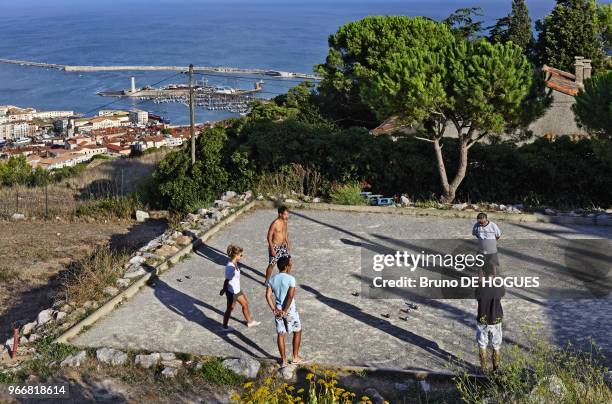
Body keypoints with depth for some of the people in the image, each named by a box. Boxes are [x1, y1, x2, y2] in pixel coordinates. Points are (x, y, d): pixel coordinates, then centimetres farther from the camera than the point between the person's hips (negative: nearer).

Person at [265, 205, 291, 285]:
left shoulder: (285, 221, 0)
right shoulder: (275, 224, -22)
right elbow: (269, 237, -18)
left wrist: (288, 243, 16)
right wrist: (272, 249, -20)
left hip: (283, 246, 7)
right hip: (275, 247, -7)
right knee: (271, 265, 2)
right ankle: (267, 282, 18)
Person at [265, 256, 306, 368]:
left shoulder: (272, 279, 0)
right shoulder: (291, 279, -15)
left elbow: (268, 295, -6)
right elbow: (290, 296, -21)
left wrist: (274, 310, -6)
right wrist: (285, 311, -15)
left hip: (278, 311, 4)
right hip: (290, 310, -4)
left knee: (280, 334, 11)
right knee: (297, 331, 15)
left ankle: (283, 360, 16)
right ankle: (295, 357, 20)